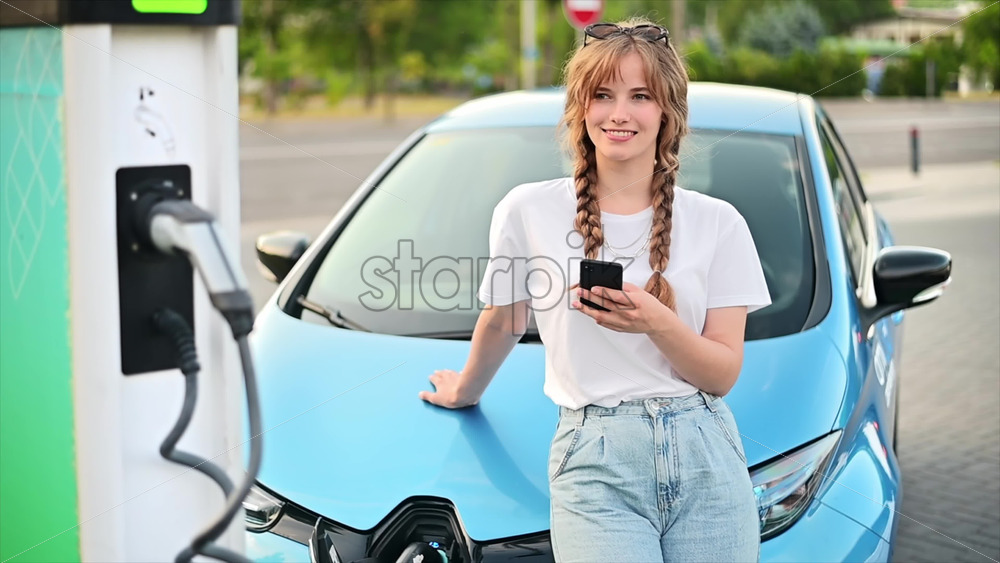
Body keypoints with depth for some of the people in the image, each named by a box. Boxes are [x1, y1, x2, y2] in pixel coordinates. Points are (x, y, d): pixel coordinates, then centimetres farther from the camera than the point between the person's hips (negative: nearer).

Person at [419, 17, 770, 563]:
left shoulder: (717, 223, 5)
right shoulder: (530, 211, 1)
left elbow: (724, 374, 2)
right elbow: (501, 324, 17)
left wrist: (658, 322, -15)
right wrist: (465, 391, 30)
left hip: (705, 455, 2)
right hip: (596, 461, -2)